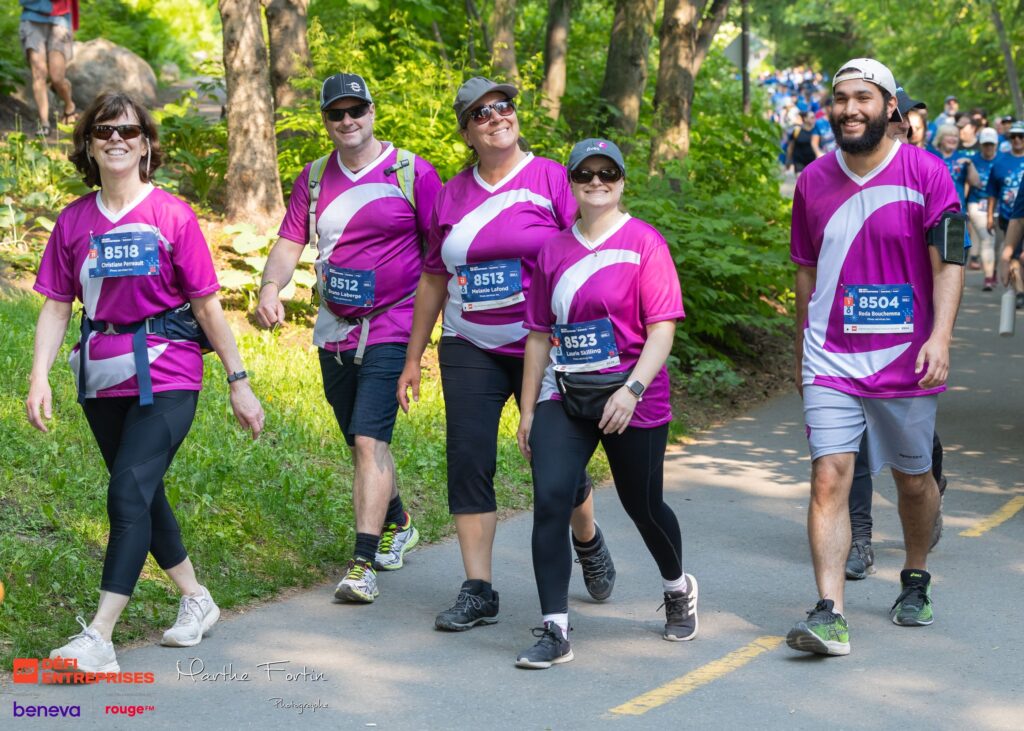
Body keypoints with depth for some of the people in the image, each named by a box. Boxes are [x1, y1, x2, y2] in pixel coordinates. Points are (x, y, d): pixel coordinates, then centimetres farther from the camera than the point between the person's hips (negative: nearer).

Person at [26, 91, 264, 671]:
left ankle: (99, 638, -17)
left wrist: (239, 381, -2)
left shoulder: (173, 216, -5)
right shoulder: (75, 221, 5)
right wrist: (40, 377, -5)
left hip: (166, 377, -5)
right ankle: (197, 600, 34)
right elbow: (57, 306, 7)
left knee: (129, 492, -15)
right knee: (143, 494, 14)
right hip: (104, 378, 5)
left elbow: (207, 303, -3)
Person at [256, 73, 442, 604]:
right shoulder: (315, 177, 9)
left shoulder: (412, 173, -5)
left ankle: (362, 565, -18)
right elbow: (290, 242, 6)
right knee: (361, 443, 17)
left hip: (391, 329, -5)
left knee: (369, 439, -17)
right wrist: (271, 286, -14)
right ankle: (397, 525, 42)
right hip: (334, 331, 6)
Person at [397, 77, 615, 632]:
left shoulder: (551, 179, -5)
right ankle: (477, 591, 0)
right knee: (468, 459, -6)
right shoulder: (452, 194, 7)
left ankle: (588, 541, 37)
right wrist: (413, 358, 16)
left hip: (545, 349, -3)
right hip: (470, 351, 3)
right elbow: (434, 279, 15)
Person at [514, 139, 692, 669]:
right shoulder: (553, 249, 8)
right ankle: (554, 630, -10)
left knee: (642, 506, 11)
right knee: (550, 500, -14)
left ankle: (678, 589, 43)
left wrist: (631, 389, -23)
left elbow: (662, 329, -11)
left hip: (633, 402, -3)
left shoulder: (644, 243, -5)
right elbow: (540, 335, 13)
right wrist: (528, 410, 13)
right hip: (563, 397, 3)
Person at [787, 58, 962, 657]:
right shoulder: (814, 181, 6)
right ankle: (829, 614, -15)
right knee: (829, 477, -11)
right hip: (831, 360, 1)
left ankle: (916, 582, 37)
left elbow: (949, 262, -8)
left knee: (914, 478, 12)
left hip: (904, 359, -1)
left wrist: (940, 337, -20)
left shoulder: (926, 173, -4)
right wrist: (804, 350, 19)